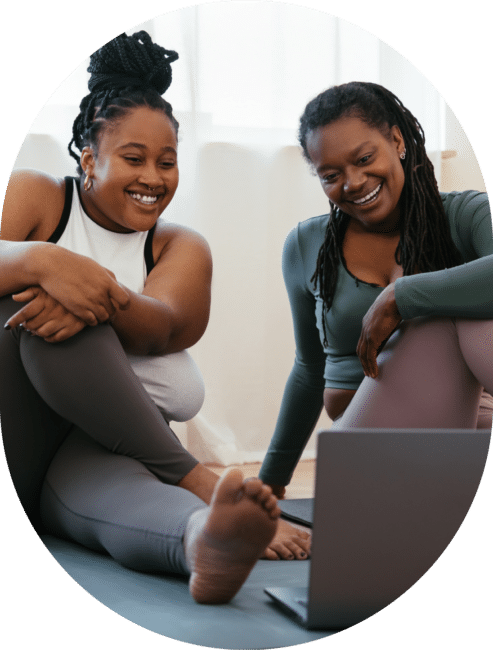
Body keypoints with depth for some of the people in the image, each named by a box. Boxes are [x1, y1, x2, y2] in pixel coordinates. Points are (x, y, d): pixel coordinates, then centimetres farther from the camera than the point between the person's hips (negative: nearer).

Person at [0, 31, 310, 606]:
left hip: (96, 450, 1)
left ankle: (207, 535, -69)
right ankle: (195, 479, -30)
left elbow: (159, 328, -11)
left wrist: (103, 299, -35)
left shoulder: (181, 248, 13)